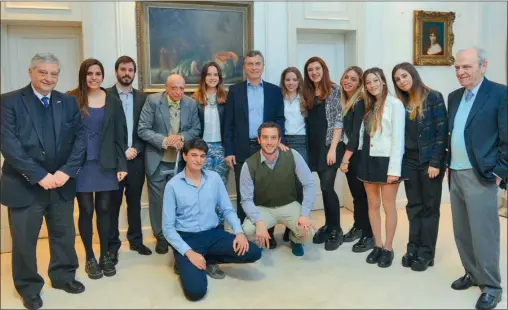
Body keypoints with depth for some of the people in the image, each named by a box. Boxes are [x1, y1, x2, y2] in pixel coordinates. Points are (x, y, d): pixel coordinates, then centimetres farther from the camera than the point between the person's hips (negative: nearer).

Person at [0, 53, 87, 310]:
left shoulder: (68, 102, 5)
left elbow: (80, 138, 1)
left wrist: (66, 171, -12)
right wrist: (39, 175, -19)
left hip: (61, 183, 4)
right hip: (24, 185, -3)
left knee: (64, 234, 16)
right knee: (24, 239, 9)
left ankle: (63, 276, 37)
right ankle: (29, 287, 29)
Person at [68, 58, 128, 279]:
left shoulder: (113, 102, 5)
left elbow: (120, 135, 4)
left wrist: (122, 165, -1)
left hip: (106, 164, 2)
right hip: (81, 164, -2)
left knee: (103, 209, 8)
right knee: (86, 210, 4)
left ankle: (105, 255, 22)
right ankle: (90, 258, 19)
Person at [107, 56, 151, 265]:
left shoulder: (142, 97, 8)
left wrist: (136, 149, -8)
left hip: (136, 157, 3)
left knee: (134, 202, 12)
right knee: (112, 203, 5)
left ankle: (135, 240, 25)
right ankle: (112, 245, 15)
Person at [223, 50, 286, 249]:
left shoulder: (274, 90, 8)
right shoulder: (235, 90, 6)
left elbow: (280, 119, 4)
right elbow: (228, 123, 2)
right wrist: (229, 151, -4)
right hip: (242, 150, 0)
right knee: (243, 195, 6)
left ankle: (268, 233, 17)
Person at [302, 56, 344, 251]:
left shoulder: (334, 90, -3)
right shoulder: (307, 93, 11)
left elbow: (338, 121, -8)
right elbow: (308, 121, 12)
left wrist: (333, 148, -15)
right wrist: (306, 146, 3)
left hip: (329, 146, -4)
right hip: (314, 147, 5)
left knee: (327, 187, -8)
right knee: (325, 188, 8)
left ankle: (336, 230, 6)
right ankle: (328, 226, 21)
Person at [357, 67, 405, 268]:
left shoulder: (394, 104, -7)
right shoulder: (368, 105, 13)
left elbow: (398, 138, -12)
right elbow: (365, 135, 9)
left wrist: (394, 169, -17)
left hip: (386, 160, -6)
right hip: (369, 159, 6)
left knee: (388, 206, 3)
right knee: (373, 205, 12)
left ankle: (388, 248, 16)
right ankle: (377, 245, 23)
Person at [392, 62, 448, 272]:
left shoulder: (433, 97, -7)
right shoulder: (401, 103, 8)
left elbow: (442, 131, -11)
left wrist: (435, 162, -16)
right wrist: (399, 163, 1)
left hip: (429, 161, -5)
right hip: (409, 162, 5)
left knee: (430, 207, 4)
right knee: (414, 206, 10)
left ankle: (426, 253, 11)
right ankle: (413, 249, 18)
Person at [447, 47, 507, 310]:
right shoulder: (454, 97, 13)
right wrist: (448, 165, 13)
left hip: (481, 176, -7)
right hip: (456, 175, 7)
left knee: (483, 233, -2)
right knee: (462, 232, 14)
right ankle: (472, 274, 30)